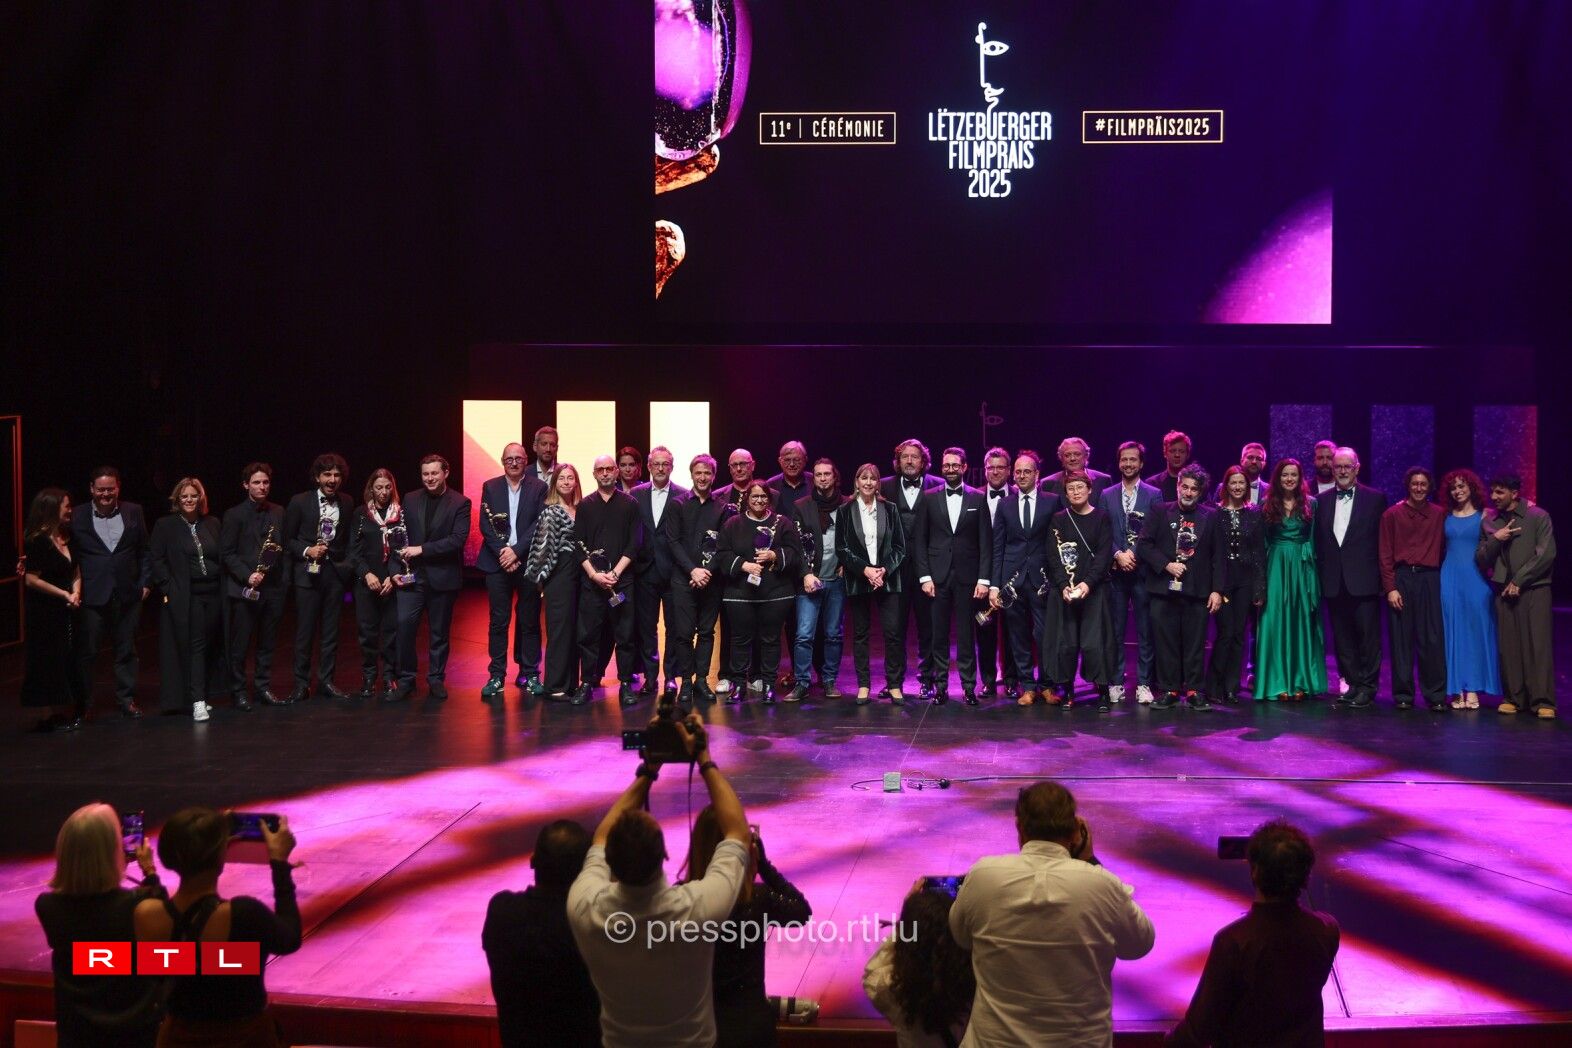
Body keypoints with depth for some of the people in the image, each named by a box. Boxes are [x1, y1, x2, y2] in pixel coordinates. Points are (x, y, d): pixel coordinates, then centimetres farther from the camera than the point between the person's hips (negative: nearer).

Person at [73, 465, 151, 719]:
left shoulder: (133, 512, 6)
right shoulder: (77, 517, 0)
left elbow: (144, 551, 9)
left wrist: (145, 582, 3)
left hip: (127, 594, 2)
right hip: (92, 595, -2)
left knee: (126, 650, 10)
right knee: (87, 650, 3)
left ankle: (126, 699, 20)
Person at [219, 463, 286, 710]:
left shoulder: (278, 512, 10)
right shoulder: (234, 515, -3)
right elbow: (227, 553, -6)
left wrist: (284, 578, 6)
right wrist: (247, 575, -17)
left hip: (273, 587, 4)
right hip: (244, 588, -4)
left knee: (268, 643, 10)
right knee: (239, 644, 1)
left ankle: (264, 688, 20)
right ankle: (239, 691, 11)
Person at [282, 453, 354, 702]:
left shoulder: (347, 503, 5)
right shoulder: (300, 502, -3)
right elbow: (288, 539, 1)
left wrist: (347, 564, 2)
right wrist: (307, 550, -14)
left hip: (336, 572, 3)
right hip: (308, 572, -3)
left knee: (331, 631, 8)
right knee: (305, 632, 0)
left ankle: (326, 680, 17)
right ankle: (301, 683, 9)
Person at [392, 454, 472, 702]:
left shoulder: (460, 503, -3)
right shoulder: (410, 500, 9)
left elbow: (458, 539, -14)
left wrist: (422, 549, -17)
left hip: (442, 577, -2)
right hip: (412, 576, 2)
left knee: (439, 632, 7)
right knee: (404, 624, -9)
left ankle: (436, 680, 20)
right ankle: (406, 679, 3)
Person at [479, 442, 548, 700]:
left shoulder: (539, 488, 3)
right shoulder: (490, 487, 8)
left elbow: (540, 524, -5)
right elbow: (485, 525, 2)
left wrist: (516, 551, -12)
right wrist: (503, 552, -10)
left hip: (528, 561, -1)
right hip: (497, 562, 1)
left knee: (530, 620, 4)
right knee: (498, 621, 2)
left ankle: (530, 674, 12)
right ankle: (496, 676, 7)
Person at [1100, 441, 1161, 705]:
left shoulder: (1153, 495, 5)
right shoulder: (1107, 495, 11)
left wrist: (1133, 554, -11)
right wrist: (1118, 555, -9)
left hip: (1143, 571, -1)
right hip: (1115, 571, 1)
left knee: (1145, 631, 0)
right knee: (1115, 631, 3)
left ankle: (1144, 684, 6)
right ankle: (1115, 683, 9)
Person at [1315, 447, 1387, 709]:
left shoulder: (1376, 498, 1)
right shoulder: (1322, 501, 10)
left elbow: (1384, 540, 0)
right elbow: (1319, 541, 11)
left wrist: (1382, 577, -4)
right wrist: (1323, 572, 4)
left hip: (1364, 581, -3)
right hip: (1334, 583, 4)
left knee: (1368, 635, 0)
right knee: (1342, 637, 7)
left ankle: (1367, 686, 8)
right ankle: (1351, 684, 16)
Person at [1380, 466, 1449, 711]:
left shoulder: (1439, 514, 9)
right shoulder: (1392, 515, 5)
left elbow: (1443, 548, 10)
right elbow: (1385, 554, 3)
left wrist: (1439, 577, -1)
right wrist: (1390, 587, -5)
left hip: (1429, 579, 1)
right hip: (1401, 578, -1)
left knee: (1432, 639, -2)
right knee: (1401, 639, 1)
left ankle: (1436, 695, 4)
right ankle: (1403, 694, 8)